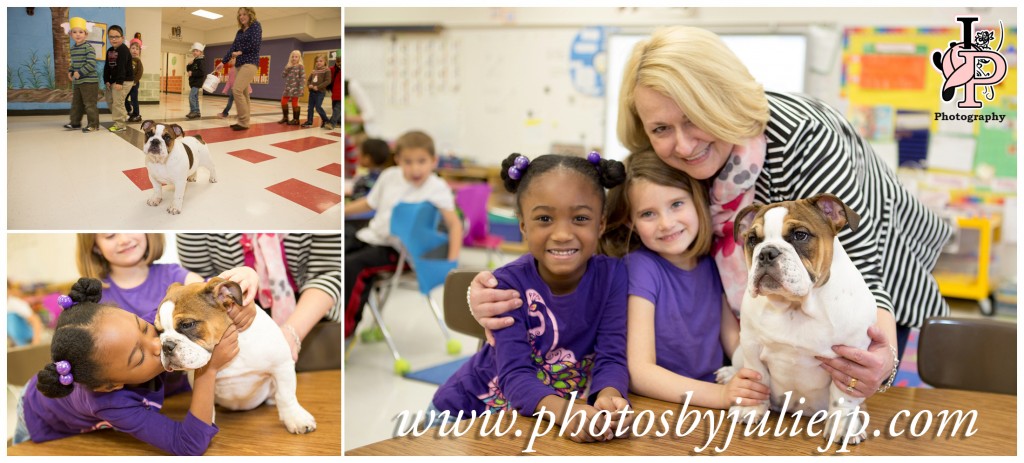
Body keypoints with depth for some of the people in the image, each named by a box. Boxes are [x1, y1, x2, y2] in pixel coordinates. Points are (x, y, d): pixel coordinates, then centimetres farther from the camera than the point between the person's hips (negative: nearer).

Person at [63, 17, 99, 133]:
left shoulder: (88, 48, -13)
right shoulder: (73, 48, 11)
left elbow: (91, 64, -20)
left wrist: (80, 73, -20)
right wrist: (71, 71, 5)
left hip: (89, 81, -8)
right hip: (76, 82, 8)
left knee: (89, 104, -4)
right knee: (76, 103, 16)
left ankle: (93, 124, 3)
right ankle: (75, 122, 26)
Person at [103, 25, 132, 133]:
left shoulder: (123, 50, -16)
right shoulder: (109, 51, 12)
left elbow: (122, 67, -23)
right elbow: (107, 67, 12)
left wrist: (119, 82, -28)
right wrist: (106, 80, 2)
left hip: (124, 81, -10)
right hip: (113, 80, 10)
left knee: (118, 102, -11)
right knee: (110, 101, 17)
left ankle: (119, 125, -5)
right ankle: (123, 115, 33)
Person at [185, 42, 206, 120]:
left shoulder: (201, 61, -13)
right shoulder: (194, 61, 16)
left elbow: (202, 72, -22)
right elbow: (188, 70, 16)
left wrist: (192, 73, -19)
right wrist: (189, 64, -3)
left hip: (197, 82, -10)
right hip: (193, 82, 10)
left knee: (191, 96, -18)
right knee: (195, 97, 13)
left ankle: (193, 111, -16)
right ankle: (197, 112, 18)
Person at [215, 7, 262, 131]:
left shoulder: (255, 25, -1)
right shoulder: (240, 31, 20)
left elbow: (255, 44, -13)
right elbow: (233, 47, 15)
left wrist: (240, 52, -4)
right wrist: (223, 62, 7)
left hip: (250, 63, -8)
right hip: (240, 64, 8)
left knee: (237, 90, -18)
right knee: (243, 93, 5)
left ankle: (243, 122, -16)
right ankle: (244, 121, 7)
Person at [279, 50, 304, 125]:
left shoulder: (300, 66, -6)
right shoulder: (288, 66, 12)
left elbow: (303, 78, -11)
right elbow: (283, 76, 9)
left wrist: (301, 88, -18)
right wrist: (286, 69, -7)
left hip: (295, 88, -6)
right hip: (288, 87, 6)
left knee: (294, 103, -2)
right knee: (283, 101, 7)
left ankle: (296, 119, 6)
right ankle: (285, 117, 22)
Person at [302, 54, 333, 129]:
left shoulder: (326, 70, -6)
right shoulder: (313, 71, 13)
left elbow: (328, 81, -15)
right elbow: (308, 80, 19)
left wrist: (318, 87, -20)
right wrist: (309, 85, -6)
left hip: (320, 92, -7)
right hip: (312, 91, 7)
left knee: (318, 107, -10)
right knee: (310, 107, 9)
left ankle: (326, 121, 4)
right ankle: (309, 121, 17)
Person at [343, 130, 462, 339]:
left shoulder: (437, 188, -14)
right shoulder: (389, 176, 2)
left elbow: (454, 223, -16)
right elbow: (370, 203, 17)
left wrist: (452, 261, -26)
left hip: (398, 248, -6)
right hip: (370, 235, 7)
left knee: (351, 266, -29)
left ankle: (346, 328, -14)